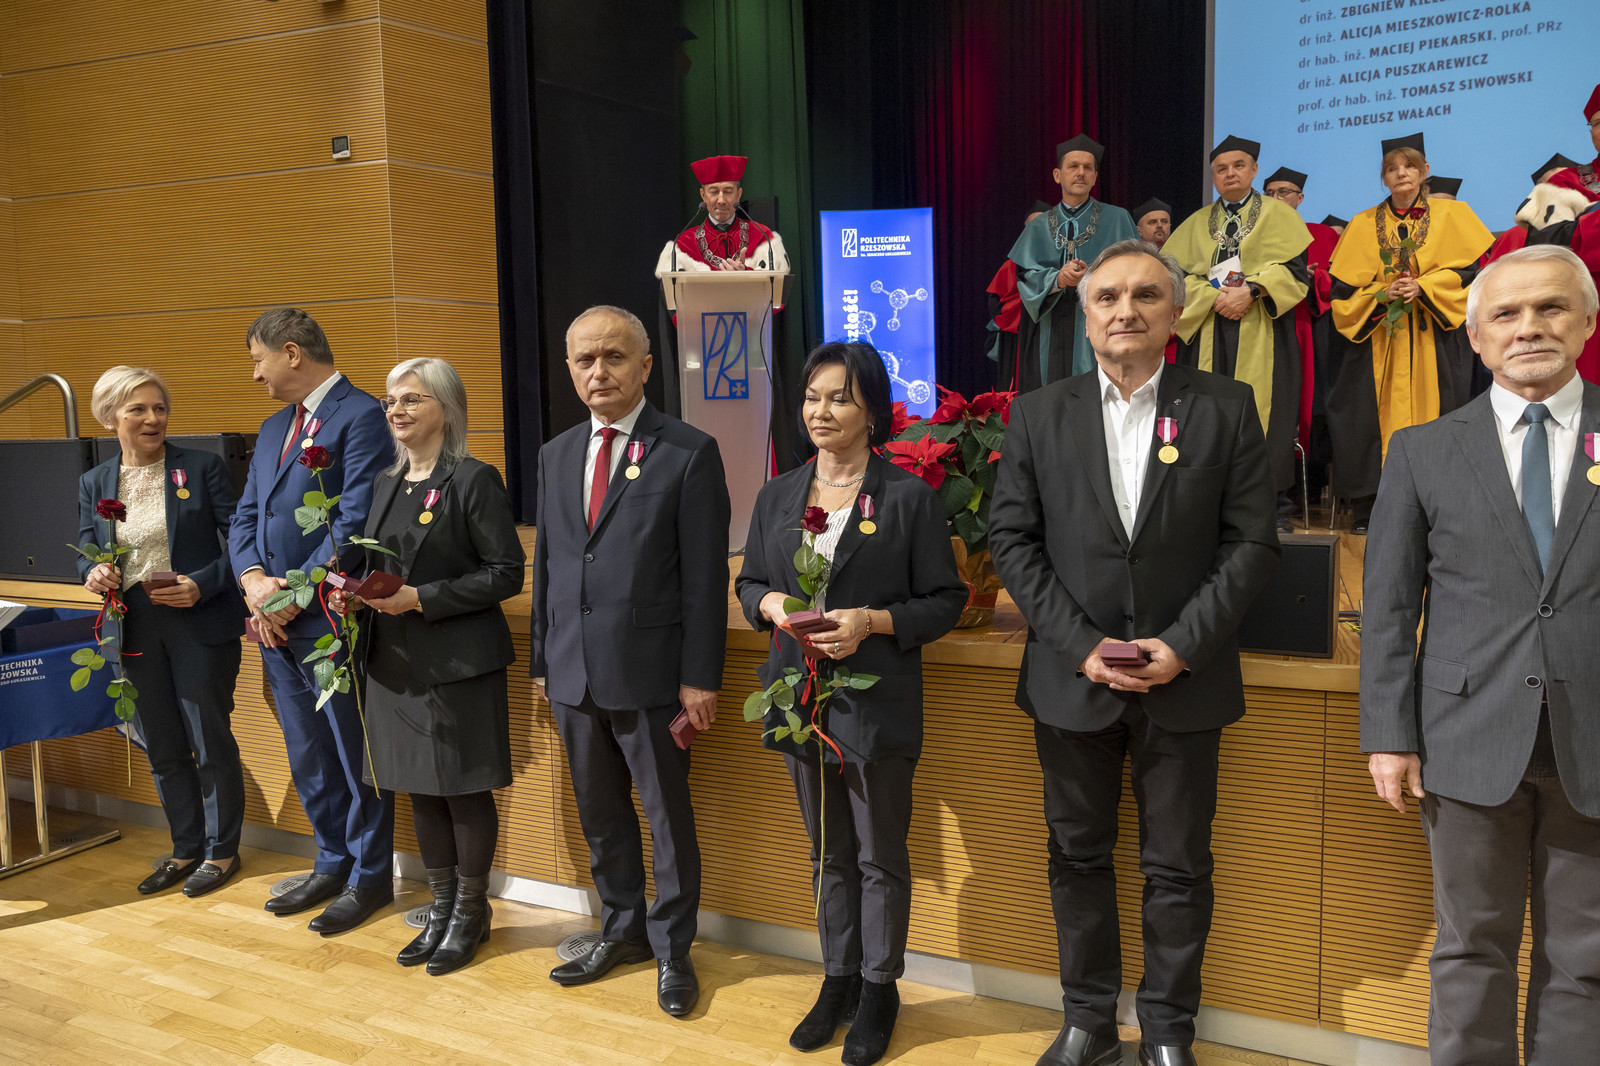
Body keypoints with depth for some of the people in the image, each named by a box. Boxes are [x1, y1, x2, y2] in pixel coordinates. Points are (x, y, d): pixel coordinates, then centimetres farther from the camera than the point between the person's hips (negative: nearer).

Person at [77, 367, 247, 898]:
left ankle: (222, 850, 21)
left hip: (199, 623, -5)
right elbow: (86, 552, 13)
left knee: (210, 743, 4)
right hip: (135, 629, 5)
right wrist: (94, 573, -9)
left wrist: (202, 585, -20)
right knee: (161, 748, 15)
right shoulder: (94, 483, 8)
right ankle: (186, 850, 31)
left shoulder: (203, 467, -5)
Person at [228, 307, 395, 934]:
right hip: (279, 625, 8)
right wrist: (254, 580, -4)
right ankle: (332, 864, 32)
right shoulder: (273, 428, 18)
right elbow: (246, 516, 15)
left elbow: (356, 523, -19)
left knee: (356, 758, 5)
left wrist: (296, 594, -15)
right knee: (308, 760, 17)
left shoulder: (361, 417, -11)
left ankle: (369, 877, 19)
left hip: (334, 624, -8)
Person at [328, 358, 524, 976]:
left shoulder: (474, 480, -10)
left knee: (465, 792, 4)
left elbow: (506, 573, -14)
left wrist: (421, 598, -19)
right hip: (397, 662, 7)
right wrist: (354, 593, -1)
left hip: (457, 663, -7)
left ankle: (470, 916, 20)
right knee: (421, 791, 14)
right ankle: (441, 909, 29)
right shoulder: (388, 484, 12)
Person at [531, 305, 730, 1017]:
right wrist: (542, 660, 12)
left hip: (649, 673, -5)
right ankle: (622, 930, 36)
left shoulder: (689, 454, -8)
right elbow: (545, 565, 14)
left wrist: (700, 678, -13)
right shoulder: (555, 456, 11)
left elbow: (705, 576, -10)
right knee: (599, 812, 17)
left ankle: (672, 949, 25)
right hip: (574, 673, 6)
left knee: (667, 815, 7)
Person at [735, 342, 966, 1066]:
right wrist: (772, 605, -8)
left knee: (881, 857, 8)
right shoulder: (778, 496, 8)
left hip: (877, 700, -4)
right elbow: (748, 580, 15)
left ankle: (879, 989, 26)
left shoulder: (909, 497, -7)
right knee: (828, 853, 17)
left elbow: (945, 599, -6)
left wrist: (870, 621, -19)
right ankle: (838, 979, 33)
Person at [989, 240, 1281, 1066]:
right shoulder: (1038, 415, 2)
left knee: (1178, 868, 9)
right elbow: (1013, 540, -1)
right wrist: (1080, 645, -10)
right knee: (1078, 857, 12)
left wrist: (1182, 646, -12)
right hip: (1071, 678, 1)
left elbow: (1250, 540, -2)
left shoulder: (1226, 408, 0)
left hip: (1184, 679, -1)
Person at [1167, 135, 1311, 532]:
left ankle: (1275, 506, -4)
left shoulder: (1277, 213, 11)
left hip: (1262, 332, -2)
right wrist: (1215, 296, -10)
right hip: (1207, 331, 2)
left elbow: (1295, 269, 0)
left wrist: (1251, 290, -15)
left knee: (1264, 411, -8)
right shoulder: (1196, 223, 18)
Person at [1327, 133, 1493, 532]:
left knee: (1430, 412, -6)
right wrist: (1383, 293, -11)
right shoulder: (1364, 224, 12)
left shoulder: (1451, 215, 10)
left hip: (1434, 341, -1)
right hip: (1378, 338, 1)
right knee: (1377, 416, -6)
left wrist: (1422, 287, -13)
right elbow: (1344, 285, 6)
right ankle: (1369, 504, -3)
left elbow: (1467, 270, 2)